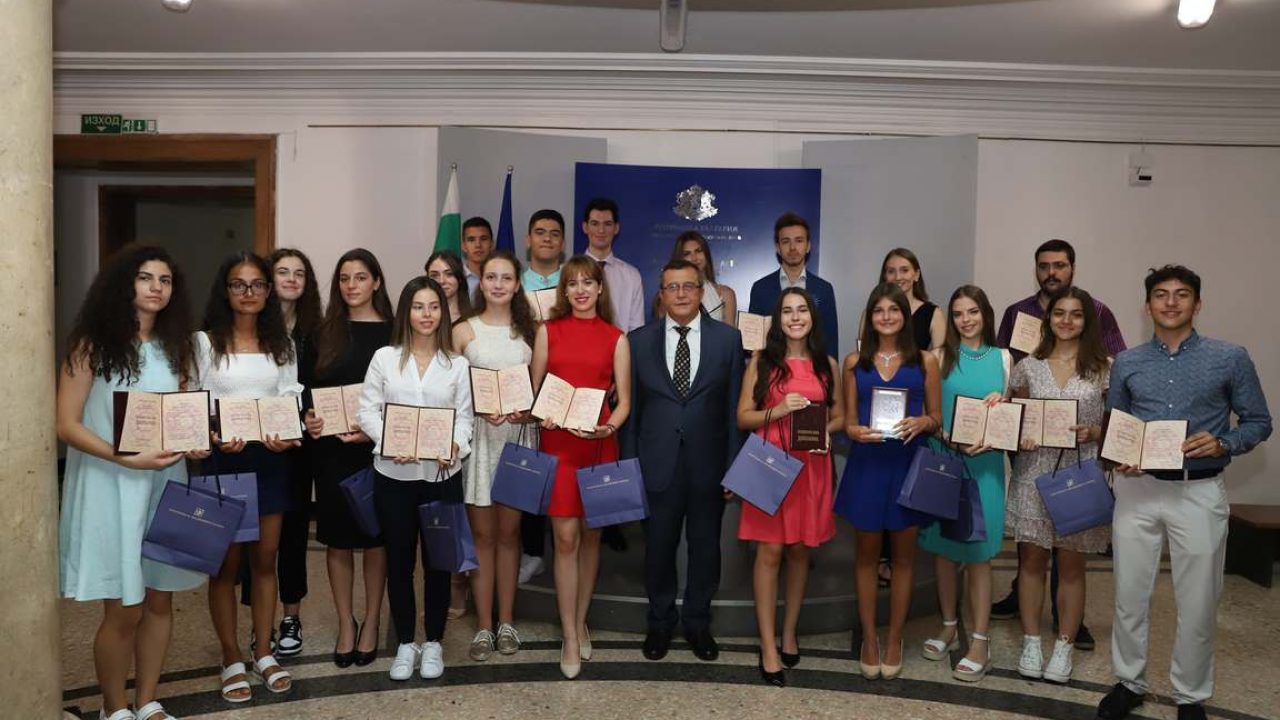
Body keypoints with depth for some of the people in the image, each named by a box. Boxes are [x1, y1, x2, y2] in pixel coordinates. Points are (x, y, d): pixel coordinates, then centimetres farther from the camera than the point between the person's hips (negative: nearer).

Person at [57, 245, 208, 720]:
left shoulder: (175, 347, 10)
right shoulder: (93, 344, -7)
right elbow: (66, 425, -11)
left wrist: (193, 444, -6)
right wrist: (126, 458, -23)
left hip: (166, 484, 5)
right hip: (110, 486, -5)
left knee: (159, 601, 11)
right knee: (123, 610, 1)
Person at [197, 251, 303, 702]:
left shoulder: (281, 344, 9)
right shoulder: (205, 342, -2)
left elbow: (292, 401, 4)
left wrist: (289, 436, -16)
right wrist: (215, 438, -23)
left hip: (271, 458, 3)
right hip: (223, 459, -3)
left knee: (265, 560, 10)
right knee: (226, 563, 4)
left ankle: (263, 652, 23)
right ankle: (231, 659, 18)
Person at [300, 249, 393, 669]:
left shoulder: (393, 333, -1)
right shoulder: (324, 333, 7)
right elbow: (306, 388, 9)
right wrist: (307, 420, -10)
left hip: (378, 448, -2)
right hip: (330, 449, 2)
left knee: (375, 536, 8)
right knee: (337, 538, 9)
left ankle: (371, 622, 24)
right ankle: (345, 623, 24)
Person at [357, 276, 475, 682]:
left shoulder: (457, 364, 6)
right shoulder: (384, 358, 3)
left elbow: (464, 417, 3)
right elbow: (368, 411, 0)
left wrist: (455, 446, -17)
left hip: (442, 474, 1)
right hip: (394, 474, 0)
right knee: (399, 560, 8)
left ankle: (433, 642, 23)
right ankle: (405, 644, 23)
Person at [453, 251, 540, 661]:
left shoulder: (530, 331, 7)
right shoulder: (463, 331, 2)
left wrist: (528, 410, -11)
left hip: (517, 434, 1)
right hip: (476, 435, -1)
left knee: (509, 532, 9)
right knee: (482, 533, 4)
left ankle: (506, 620, 20)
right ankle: (484, 625, 13)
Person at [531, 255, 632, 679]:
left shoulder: (616, 339, 4)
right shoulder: (548, 332, 6)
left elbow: (624, 401, 2)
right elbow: (534, 389, 7)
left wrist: (610, 426, -18)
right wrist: (542, 416, -13)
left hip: (599, 444, 1)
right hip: (557, 442, -1)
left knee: (591, 535, 10)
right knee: (565, 538, -3)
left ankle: (580, 622, 27)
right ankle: (570, 636, 6)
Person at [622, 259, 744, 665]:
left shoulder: (728, 339, 0)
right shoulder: (639, 341, 2)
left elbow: (734, 408, 0)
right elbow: (630, 408, 4)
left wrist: (733, 467, -2)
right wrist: (629, 465, 1)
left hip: (708, 464, 0)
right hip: (657, 464, 0)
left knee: (705, 547, 12)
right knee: (658, 547, 11)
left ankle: (698, 622, 32)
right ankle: (660, 621, 31)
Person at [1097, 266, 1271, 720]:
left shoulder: (1230, 359, 0)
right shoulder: (1127, 363, 6)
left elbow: (1258, 423, 4)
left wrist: (1222, 444, -15)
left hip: (1200, 493, -2)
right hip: (1138, 489, 2)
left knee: (1197, 603, 6)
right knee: (1130, 595, 9)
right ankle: (1130, 683, 27)